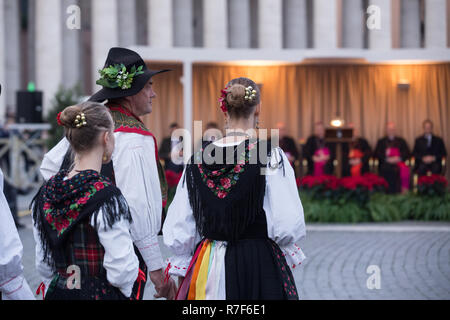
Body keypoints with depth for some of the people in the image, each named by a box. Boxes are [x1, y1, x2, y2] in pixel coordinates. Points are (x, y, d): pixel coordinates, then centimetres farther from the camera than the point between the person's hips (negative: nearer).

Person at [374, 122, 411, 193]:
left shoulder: (401, 141, 22)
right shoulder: (381, 142, 19)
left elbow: (406, 153, 9)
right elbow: (377, 154, 5)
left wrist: (399, 158, -10)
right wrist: (387, 159, -10)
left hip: (398, 163, 1)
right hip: (385, 165, -1)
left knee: (405, 169, -30)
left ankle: (404, 190, -29)